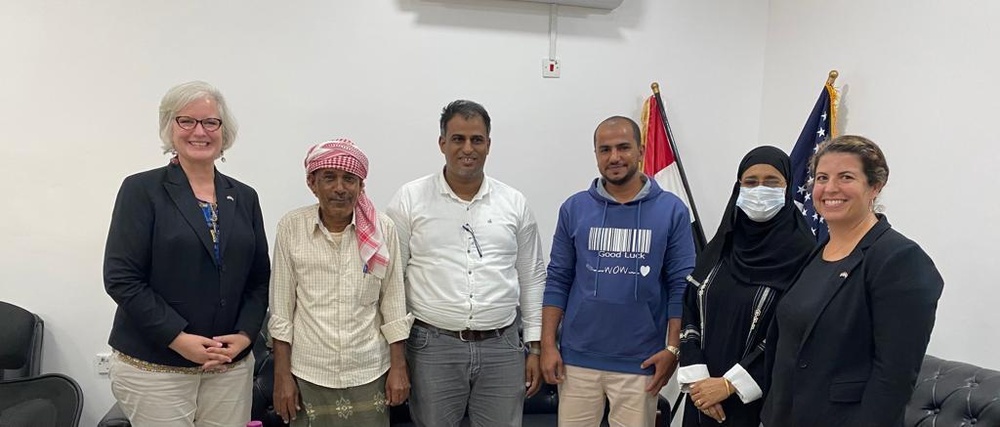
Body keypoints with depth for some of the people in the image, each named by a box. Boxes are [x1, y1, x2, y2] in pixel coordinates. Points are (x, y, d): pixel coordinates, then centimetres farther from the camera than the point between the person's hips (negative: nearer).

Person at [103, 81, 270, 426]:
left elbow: (259, 279, 10)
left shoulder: (244, 198, 9)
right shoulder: (141, 190, -2)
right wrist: (179, 338, -15)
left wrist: (244, 335, -5)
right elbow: (121, 278, -9)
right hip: (153, 368, -3)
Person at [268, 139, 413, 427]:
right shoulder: (291, 227, -6)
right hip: (308, 374, 0)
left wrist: (398, 366, 1)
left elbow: (393, 301, 1)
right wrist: (282, 374, -1)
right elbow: (281, 308, -2)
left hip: (369, 372, 1)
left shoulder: (383, 229, -5)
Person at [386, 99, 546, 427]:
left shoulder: (515, 203, 5)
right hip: (433, 346, -2)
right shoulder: (410, 199, -1)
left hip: (502, 347, 2)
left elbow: (532, 278, 9)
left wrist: (535, 346, 7)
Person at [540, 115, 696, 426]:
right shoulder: (574, 208, 1)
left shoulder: (672, 210, -3)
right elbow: (558, 280, 3)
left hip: (640, 362, -1)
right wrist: (548, 344, -1)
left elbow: (682, 285, -2)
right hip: (578, 357, 1)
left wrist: (673, 348, -8)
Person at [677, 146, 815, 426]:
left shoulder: (802, 253, -10)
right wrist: (696, 379, -7)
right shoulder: (719, 248, 6)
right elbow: (690, 314, 5)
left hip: (762, 398, -4)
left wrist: (730, 384, -14)